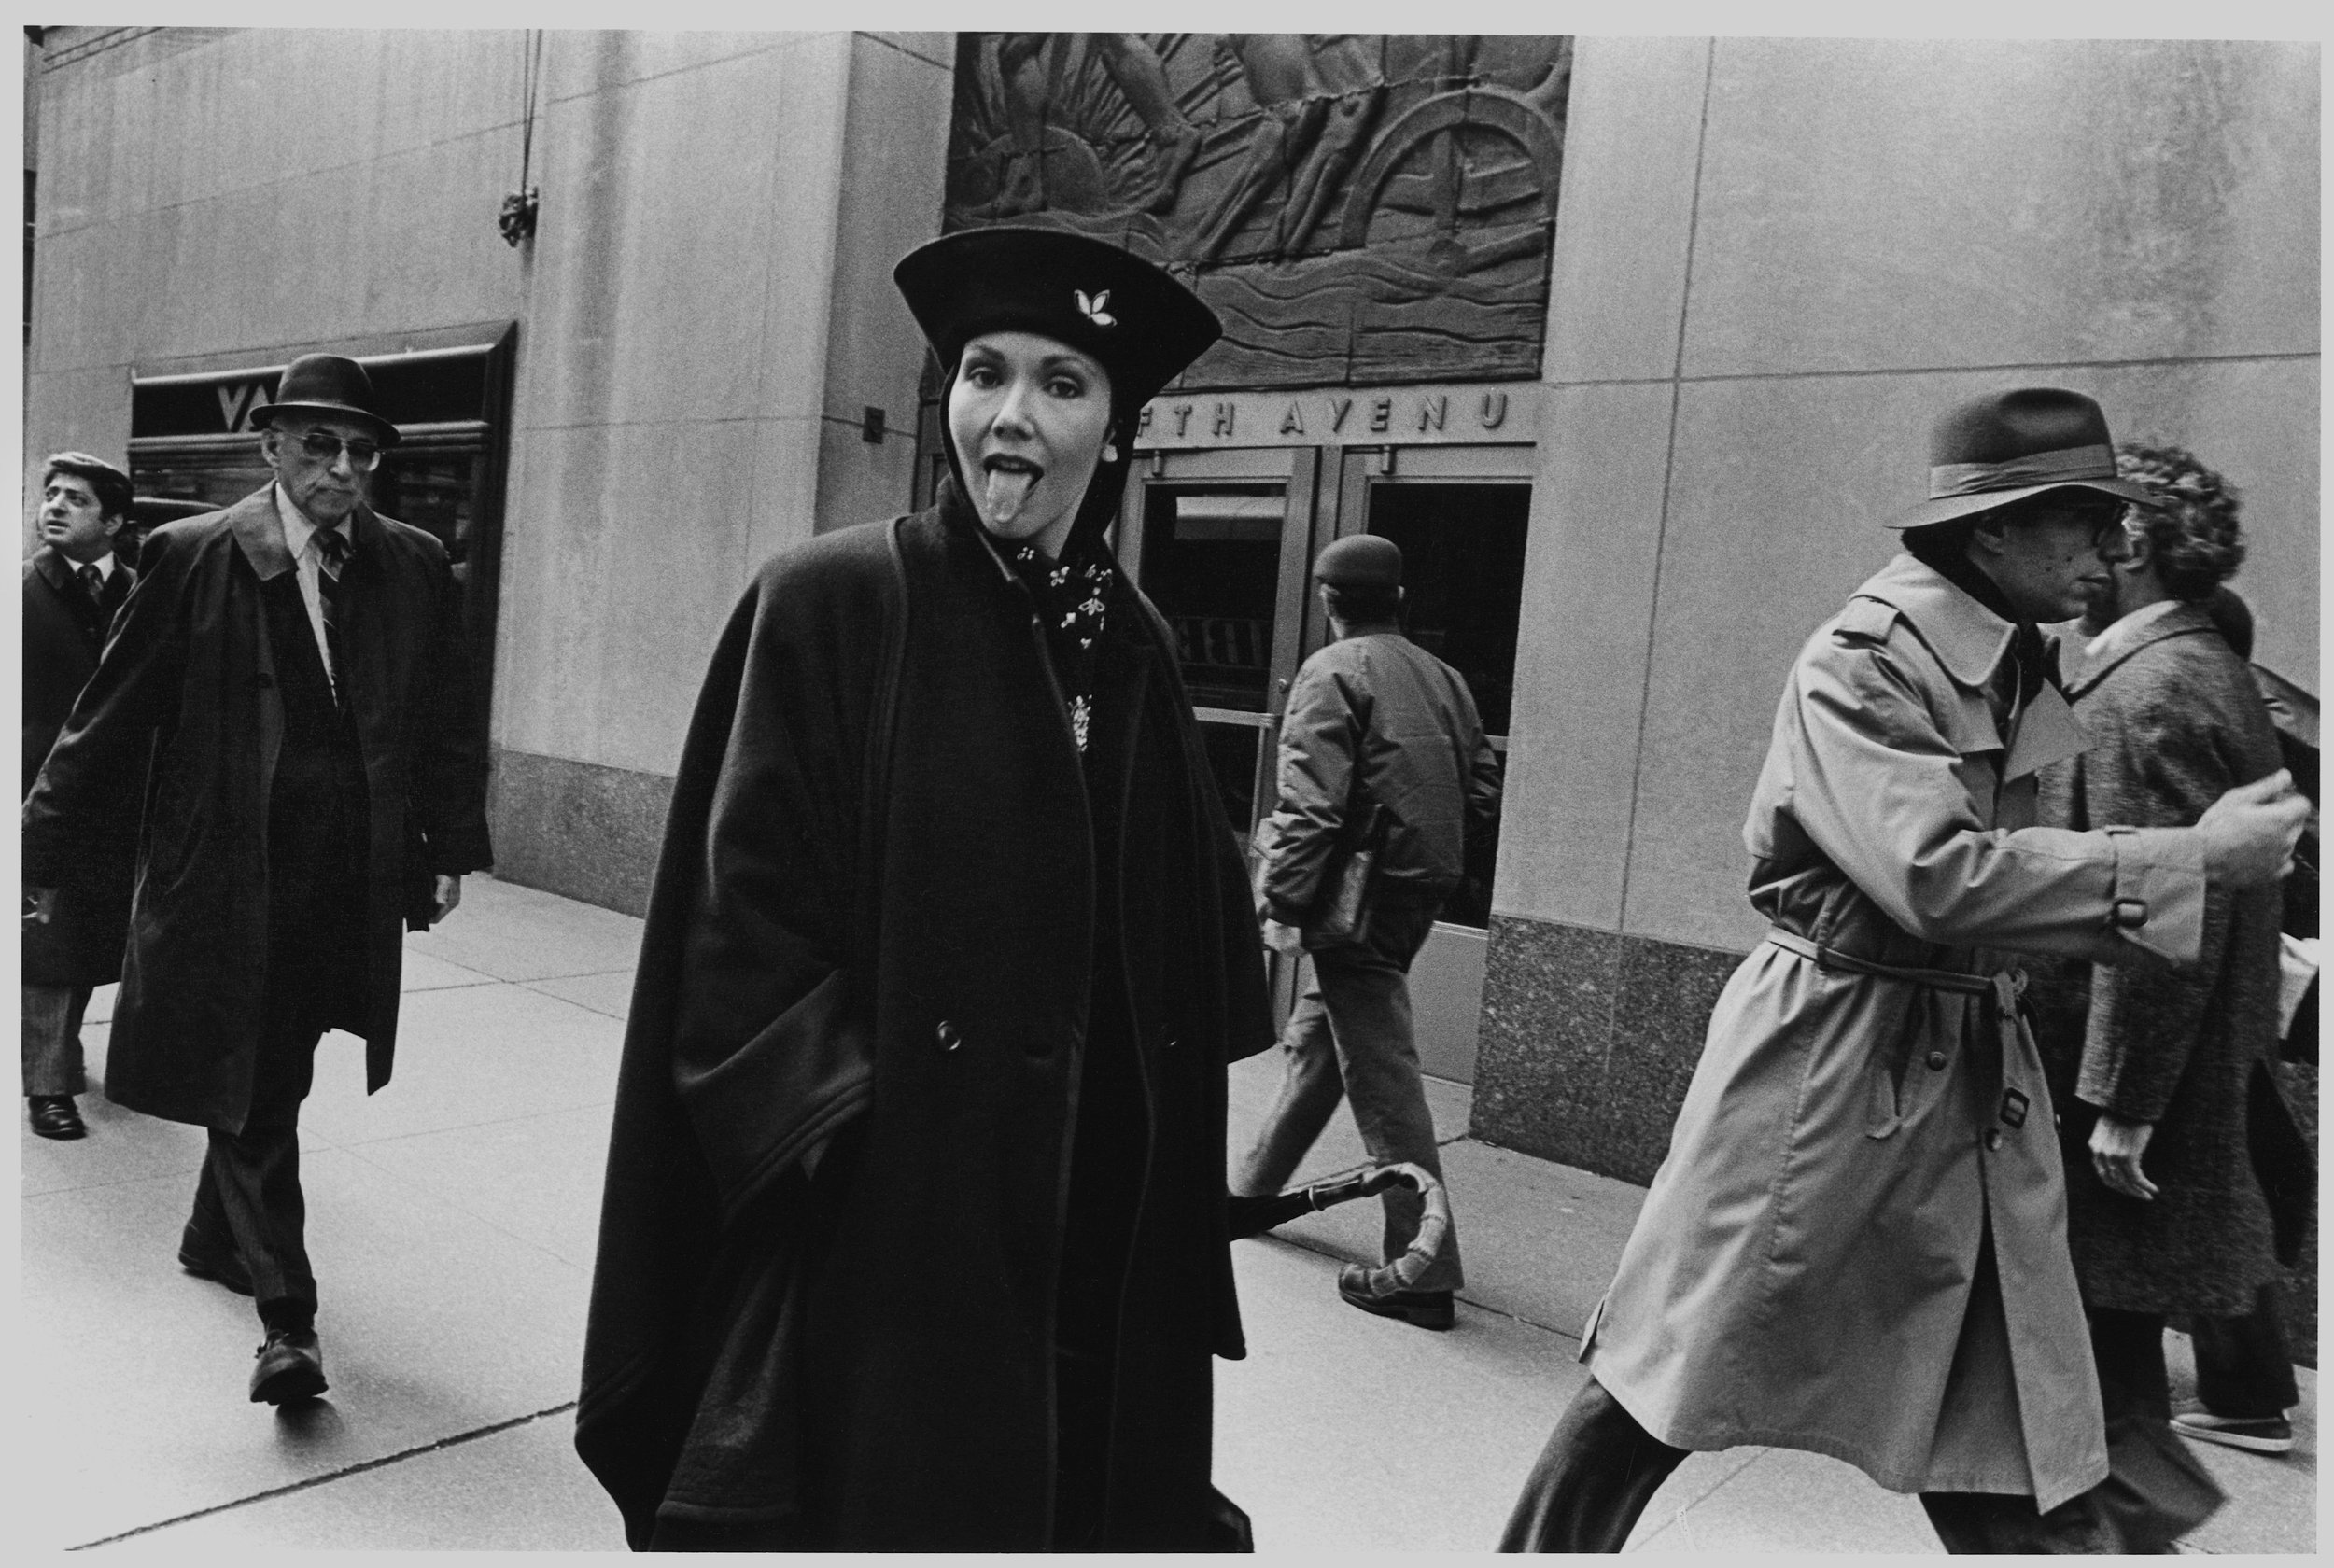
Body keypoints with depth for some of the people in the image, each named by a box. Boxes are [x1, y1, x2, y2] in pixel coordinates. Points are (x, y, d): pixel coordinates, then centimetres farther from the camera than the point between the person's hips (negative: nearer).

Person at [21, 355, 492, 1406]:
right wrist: (47, 845, -2)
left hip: (353, 880, 3)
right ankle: (285, 1318, 6)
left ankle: (218, 1237, 40)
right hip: (229, 868, -3)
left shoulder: (414, 567, 5)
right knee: (250, 1091, 0)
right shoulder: (193, 557, -3)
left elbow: (446, 721, 8)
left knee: (271, 1082, 16)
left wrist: (452, 847, 4)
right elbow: (115, 712, -1)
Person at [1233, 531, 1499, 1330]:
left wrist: (1283, 902, -16)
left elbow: (1310, 804, -19)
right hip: (1420, 890, 8)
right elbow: (1482, 792, 13)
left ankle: (1423, 1271, -2)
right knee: (1315, 1040, 22)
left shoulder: (1332, 673, -9)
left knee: (1381, 1075, -5)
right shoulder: (1442, 677, 12)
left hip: (1360, 895, -8)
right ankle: (1251, 1189, 36)